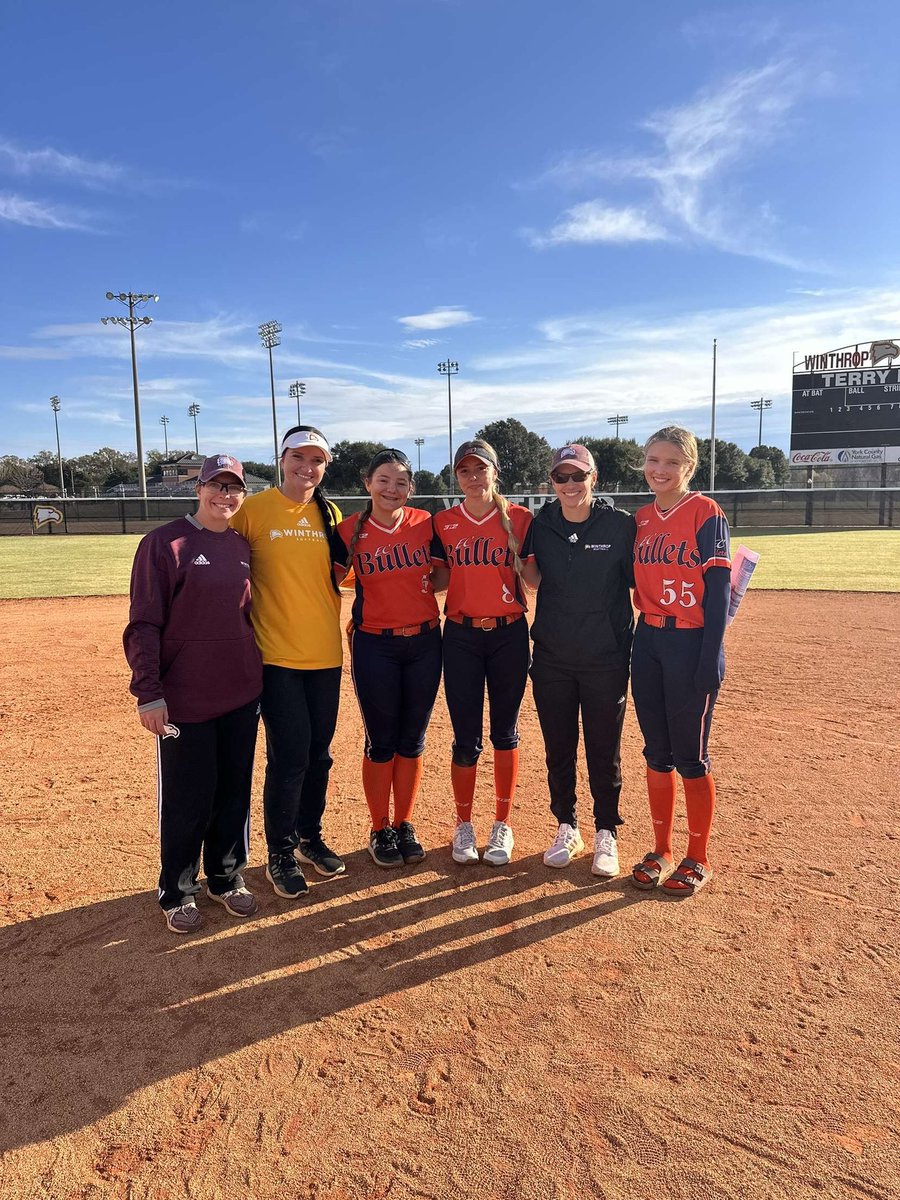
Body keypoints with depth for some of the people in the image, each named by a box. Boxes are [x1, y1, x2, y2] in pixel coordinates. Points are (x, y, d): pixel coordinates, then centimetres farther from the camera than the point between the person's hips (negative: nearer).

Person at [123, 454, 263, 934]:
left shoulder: (244, 547, 8)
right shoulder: (165, 543, -8)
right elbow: (144, 624, -11)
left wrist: (260, 675, 14)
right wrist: (148, 692, -16)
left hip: (242, 695, 5)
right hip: (185, 697, -5)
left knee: (235, 791, 14)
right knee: (187, 799, 5)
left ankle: (227, 878, 33)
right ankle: (177, 892, 25)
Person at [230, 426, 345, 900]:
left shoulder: (330, 515, 6)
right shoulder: (254, 510, -6)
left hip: (325, 653, 4)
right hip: (277, 654, -4)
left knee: (319, 752, 14)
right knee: (289, 755, -2)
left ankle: (310, 836, 34)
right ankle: (280, 854, 18)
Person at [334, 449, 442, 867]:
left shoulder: (424, 523, -1)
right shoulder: (350, 530, -5)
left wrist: (425, 589, -4)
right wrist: (355, 623, -5)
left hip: (425, 643, 2)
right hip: (375, 647, -2)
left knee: (412, 741, 11)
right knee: (381, 743, 6)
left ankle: (404, 825, 28)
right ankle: (380, 830, 24)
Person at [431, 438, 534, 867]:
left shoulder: (519, 518, 1)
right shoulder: (443, 522, 6)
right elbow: (436, 581, 7)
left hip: (509, 635, 0)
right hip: (461, 637, 1)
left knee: (505, 731, 9)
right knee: (466, 738, 3)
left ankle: (502, 825, 25)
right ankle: (463, 825, 23)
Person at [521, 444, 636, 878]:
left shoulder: (621, 525, -7)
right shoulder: (540, 526, 2)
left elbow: (639, 584, -1)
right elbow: (535, 581, 10)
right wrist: (516, 550, -6)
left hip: (606, 659, -2)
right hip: (551, 658, 3)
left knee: (604, 751, 9)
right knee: (558, 748, 13)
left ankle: (606, 834, 27)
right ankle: (567, 828, 32)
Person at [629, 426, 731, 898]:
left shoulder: (706, 513, -8)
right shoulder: (640, 519, 9)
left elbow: (718, 590, -11)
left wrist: (710, 659, -16)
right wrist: (630, 647, 8)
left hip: (691, 645, -6)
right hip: (648, 645, 6)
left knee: (690, 757, 3)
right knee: (657, 753, 13)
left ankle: (698, 859, 20)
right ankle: (661, 851, 27)